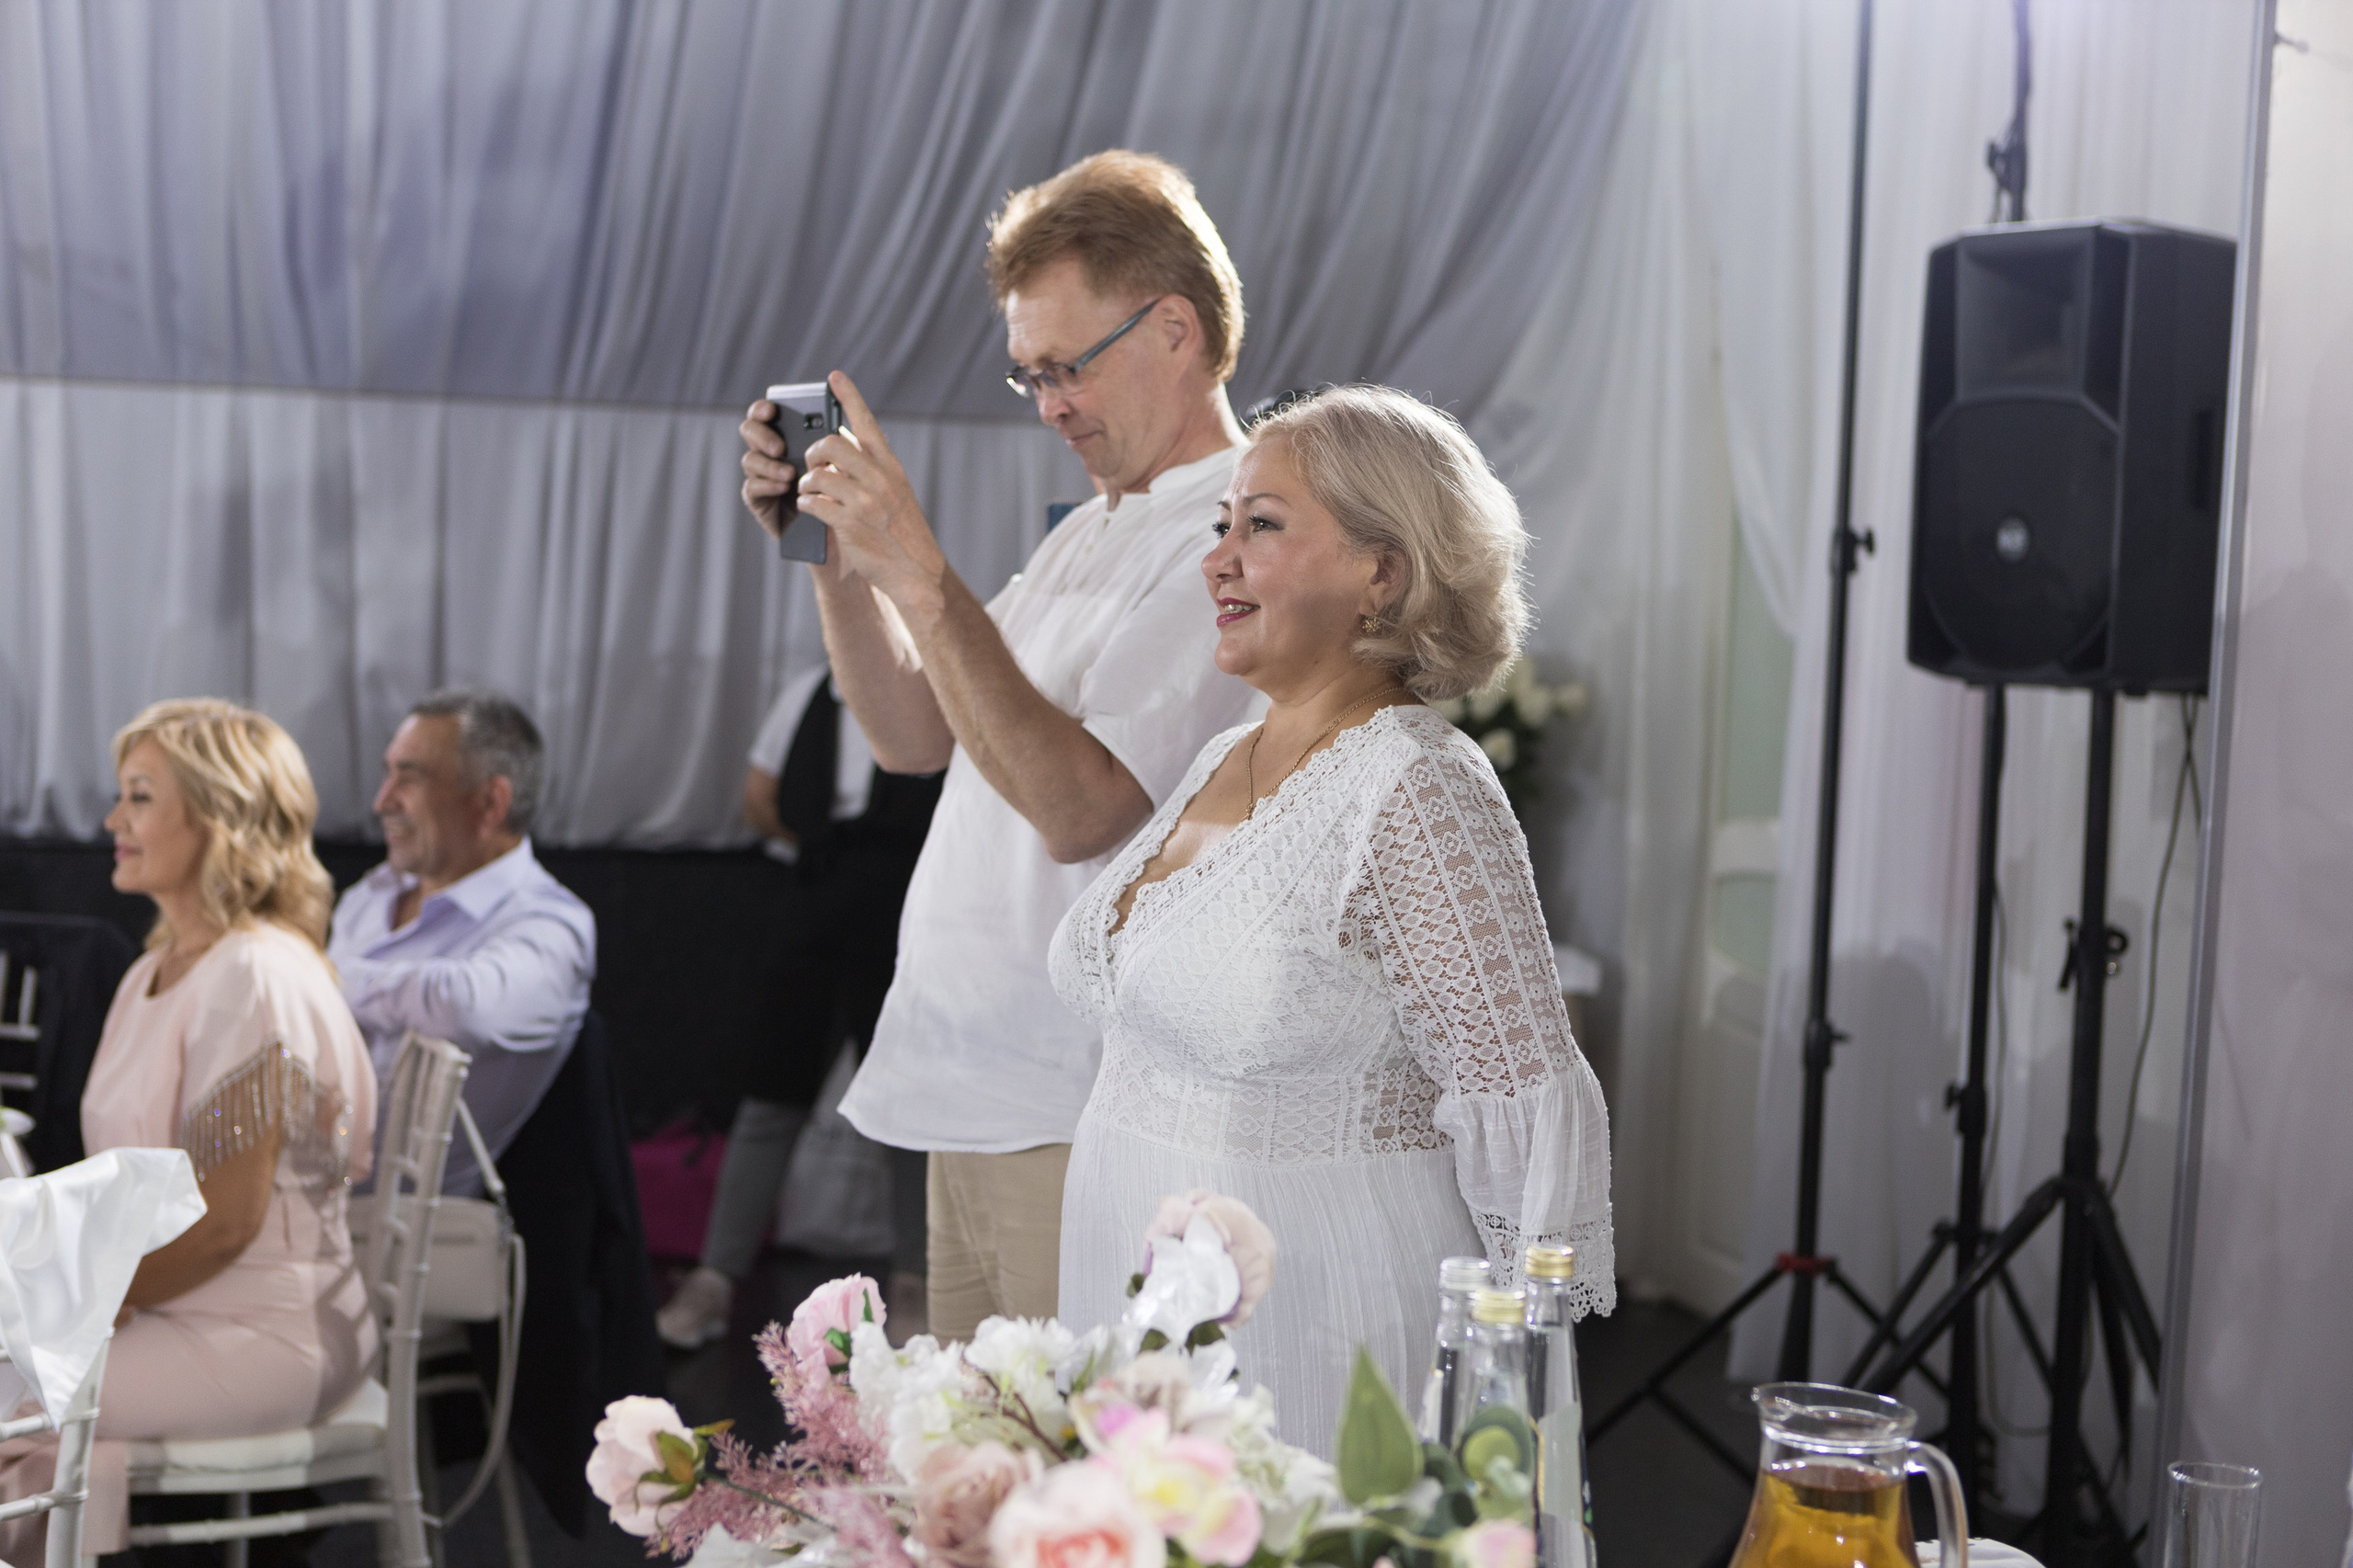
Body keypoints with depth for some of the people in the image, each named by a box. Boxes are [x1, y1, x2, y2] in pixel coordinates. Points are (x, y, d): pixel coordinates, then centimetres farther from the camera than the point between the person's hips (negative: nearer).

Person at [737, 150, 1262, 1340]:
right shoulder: (1090, 535, 19)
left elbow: (1081, 809, -23)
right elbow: (915, 735, 21)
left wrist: (922, 578, -25)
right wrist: (833, 555, 7)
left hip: (1088, 1129, -9)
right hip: (980, 1107, 9)